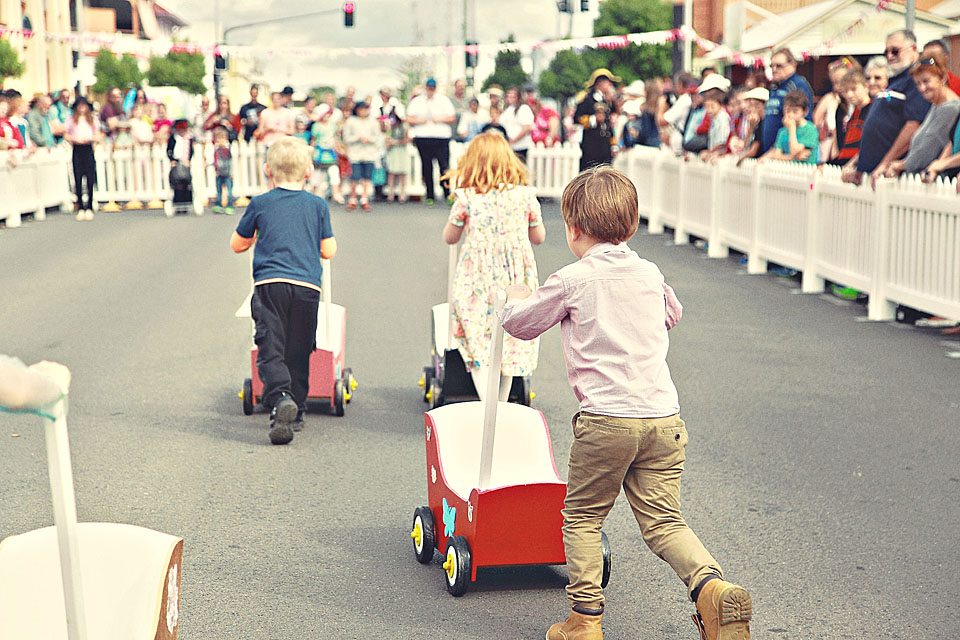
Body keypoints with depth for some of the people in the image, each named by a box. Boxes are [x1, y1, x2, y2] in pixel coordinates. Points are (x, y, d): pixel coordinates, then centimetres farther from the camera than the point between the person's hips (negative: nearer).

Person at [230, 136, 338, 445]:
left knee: (270, 349, -4)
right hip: (307, 286, 2)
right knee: (298, 352, 12)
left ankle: (280, 397, -28)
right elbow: (329, 251, 11)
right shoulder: (317, 205, 10)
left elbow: (237, 244, 17)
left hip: (269, 283, -1)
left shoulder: (260, 204, 8)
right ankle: (296, 411, 14)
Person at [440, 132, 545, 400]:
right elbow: (538, 237, 9)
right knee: (510, 345, 16)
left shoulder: (466, 198, -8)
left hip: (477, 282, -2)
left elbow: (449, 237, 5)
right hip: (515, 282, 2)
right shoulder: (525, 195, -3)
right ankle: (501, 406, 25)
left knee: (478, 348, 3)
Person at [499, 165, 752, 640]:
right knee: (663, 521, 9)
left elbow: (520, 323, 13)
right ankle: (711, 585, -14)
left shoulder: (571, 281, -2)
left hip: (606, 419, -4)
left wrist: (515, 299, 34)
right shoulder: (650, 275, 13)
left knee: (582, 516, 11)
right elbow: (672, 313, 36)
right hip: (663, 416, 5)